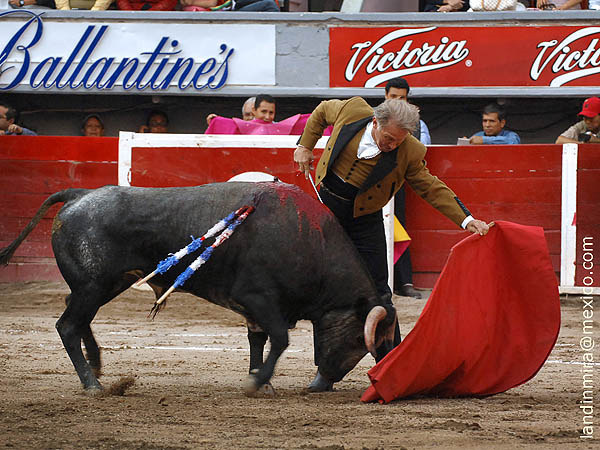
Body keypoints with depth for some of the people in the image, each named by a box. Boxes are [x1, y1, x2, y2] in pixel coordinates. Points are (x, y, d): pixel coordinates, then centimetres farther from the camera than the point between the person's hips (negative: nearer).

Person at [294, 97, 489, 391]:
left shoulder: (409, 153, -18)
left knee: (376, 292, -3)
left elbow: (432, 188, -8)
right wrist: (305, 146, 4)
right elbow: (322, 111, 6)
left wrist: (467, 220, -17)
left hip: (364, 221, -1)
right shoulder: (351, 111, -16)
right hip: (325, 207, 1)